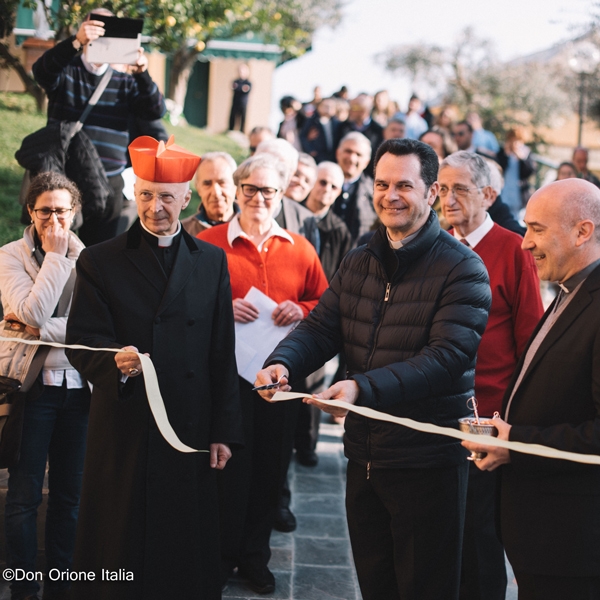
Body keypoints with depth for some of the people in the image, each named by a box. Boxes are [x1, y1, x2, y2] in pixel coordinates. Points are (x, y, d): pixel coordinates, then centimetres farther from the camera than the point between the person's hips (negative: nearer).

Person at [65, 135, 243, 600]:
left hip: (192, 432, 2)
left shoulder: (212, 261, 8)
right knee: (119, 555, 5)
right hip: (123, 431, -2)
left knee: (187, 556, 9)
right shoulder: (99, 262, 2)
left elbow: (222, 353, 7)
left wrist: (224, 430, 3)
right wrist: (115, 363, -27)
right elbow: (81, 343, -5)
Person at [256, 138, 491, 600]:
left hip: (428, 462, -6)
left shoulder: (462, 269, -12)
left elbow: (447, 357, -23)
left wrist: (364, 387, -35)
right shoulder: (358, 263, 10)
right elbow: (320, 328, 3)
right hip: (363, 455, 6)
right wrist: (281, 363, -19)